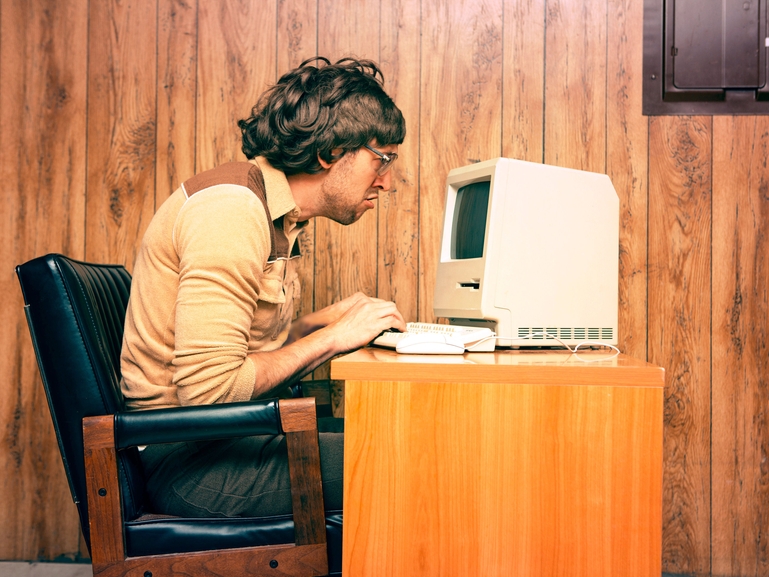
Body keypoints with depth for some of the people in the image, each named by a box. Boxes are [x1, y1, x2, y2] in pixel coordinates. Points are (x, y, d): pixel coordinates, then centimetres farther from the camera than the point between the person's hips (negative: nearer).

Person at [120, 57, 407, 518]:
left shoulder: (277, 214, 12)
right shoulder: (232, 208, -19)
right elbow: (208, 388, -26)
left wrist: (324, 321, 0)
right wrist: (331, 338, -17)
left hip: (230, 439, 9)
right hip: (190, 461, -9)